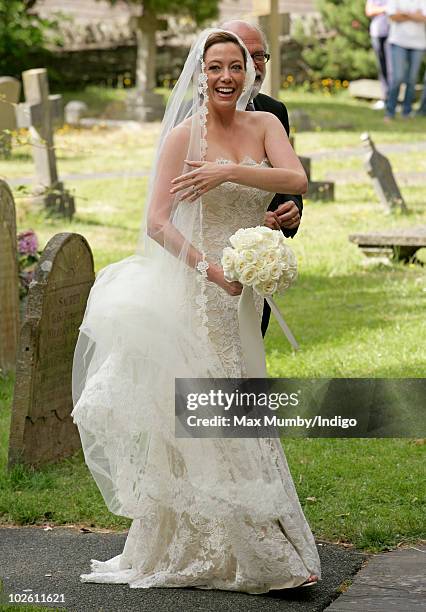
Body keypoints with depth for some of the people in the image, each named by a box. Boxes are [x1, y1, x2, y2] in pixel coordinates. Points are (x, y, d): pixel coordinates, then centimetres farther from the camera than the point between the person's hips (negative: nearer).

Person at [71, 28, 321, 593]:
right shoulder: (184, 135, -5)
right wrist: (211, 269, -21)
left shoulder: (265, 124, 7)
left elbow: (297, 180, -11)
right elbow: (156, 222, -10)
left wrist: (229, 171, -22)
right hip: (191, 291, -4)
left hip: (242, 293, 5)